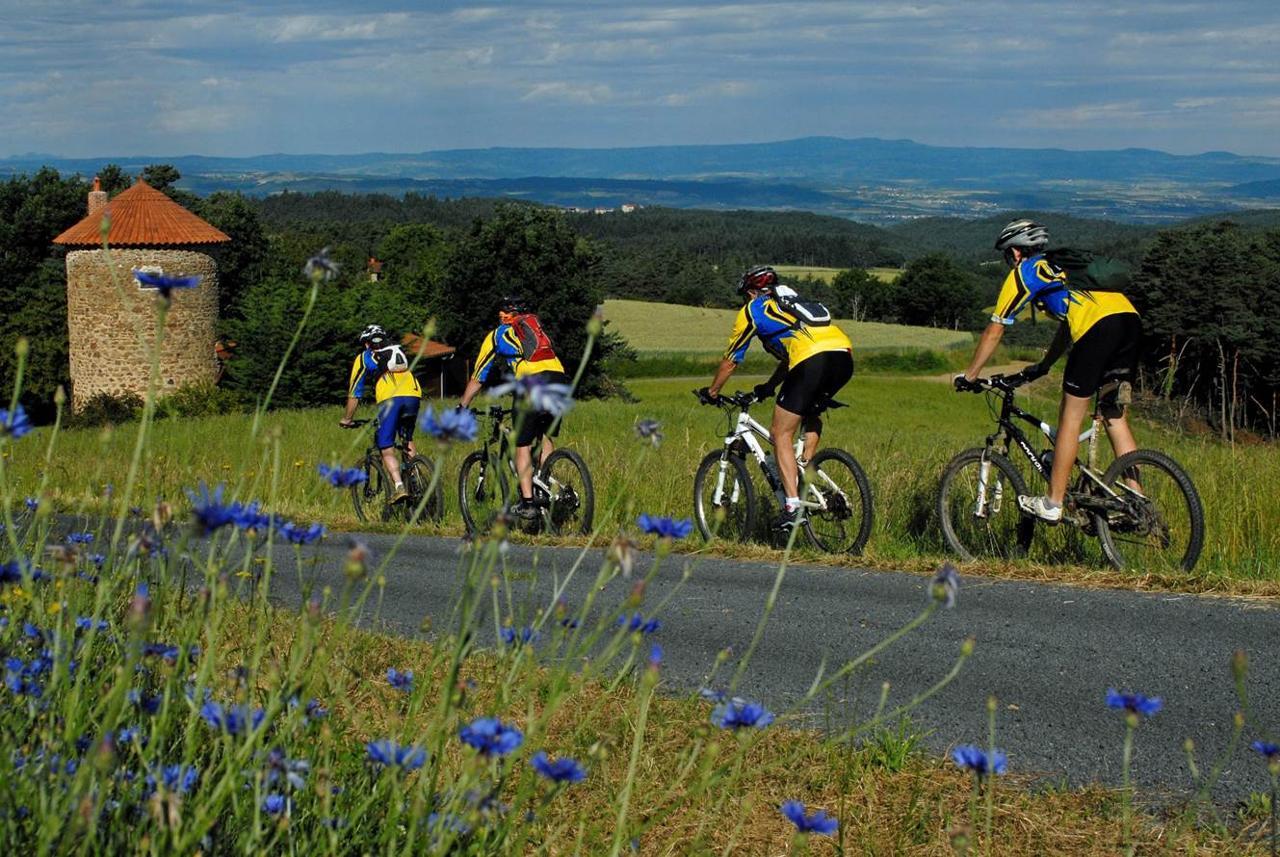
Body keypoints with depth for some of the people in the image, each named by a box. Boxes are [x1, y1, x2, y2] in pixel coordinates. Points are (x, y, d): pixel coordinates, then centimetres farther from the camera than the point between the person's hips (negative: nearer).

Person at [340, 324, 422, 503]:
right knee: (407, 440, 26)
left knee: (387, 450, 0)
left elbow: (354, 393, 21)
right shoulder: (399, 352, 33)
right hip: (414, 396, 4)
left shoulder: (364, 358, 20)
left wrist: (347, 419, 32)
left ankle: (399, 487, -18)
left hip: (390, 399, -4)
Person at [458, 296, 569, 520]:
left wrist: (461, 408, 37)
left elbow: (477, 378, 26)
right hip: (559, 378, 4)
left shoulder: (498, 335, 21)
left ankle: (527, 503, -1)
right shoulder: (538, 327, 33)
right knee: (547, 438, 22)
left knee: (522, 446, 4)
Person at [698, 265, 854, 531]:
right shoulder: (792, 304, 37)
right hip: (844, 357, 7)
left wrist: (712, 392, 39)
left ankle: (793, 506, -7)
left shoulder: (752, 310, 18)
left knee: (781, 435, 3)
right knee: (812, 415, 32)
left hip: (812, 362, -7)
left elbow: (730, 361, 24)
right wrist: (769, 387, 58)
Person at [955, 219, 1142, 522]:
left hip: (1099, 327, -7)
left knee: (1070, 418, 3)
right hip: (1130, 318, 7)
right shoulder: (1060, 269, 36)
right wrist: (1042, 367, 55)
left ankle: (1052, 505, 7)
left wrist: (969, 376, 25)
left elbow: (994, 331, 16)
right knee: (1114, 416, 15)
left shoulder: (1023, 273, 15)